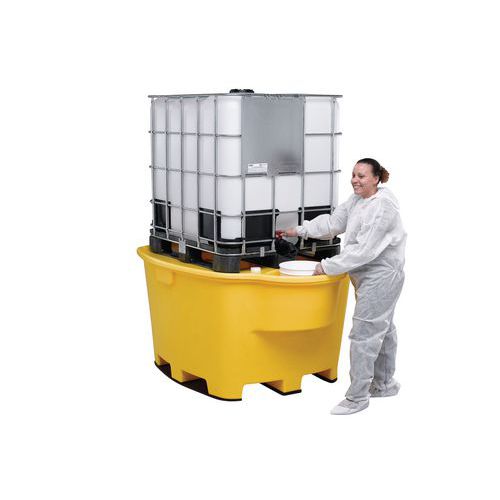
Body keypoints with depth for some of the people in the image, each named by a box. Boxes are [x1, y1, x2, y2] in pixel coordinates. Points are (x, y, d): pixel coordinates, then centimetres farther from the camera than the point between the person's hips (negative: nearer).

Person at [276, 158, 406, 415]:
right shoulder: (357, 199, 8)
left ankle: (357, 396, 0)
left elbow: (364, 249, -26)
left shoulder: (383, 207, -22)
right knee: (382, 329, 20)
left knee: (363, 334, -8)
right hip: (369, 275, 10)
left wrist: (328, 266, -22)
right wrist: (299, 230, 5)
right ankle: (384, 384, 34)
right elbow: (332, 222, 12)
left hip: (380, 276, -10)